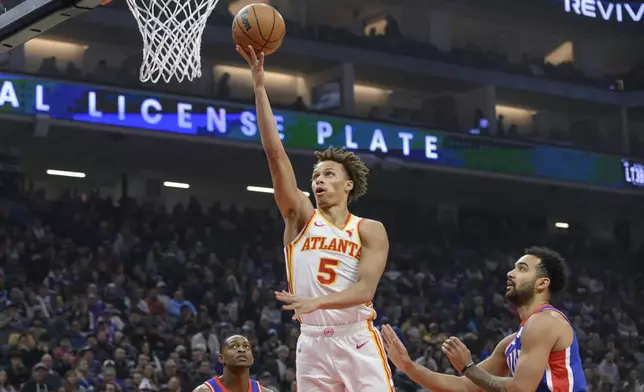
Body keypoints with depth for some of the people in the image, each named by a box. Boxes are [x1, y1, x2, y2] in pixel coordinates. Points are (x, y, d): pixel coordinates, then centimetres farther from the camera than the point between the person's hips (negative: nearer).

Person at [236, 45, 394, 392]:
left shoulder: (370, 230, 4)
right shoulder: (301, 218, 8)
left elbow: (366, 289, -10)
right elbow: (275, 153, 0)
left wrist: (316, 301, -28)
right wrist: (259, 84, -6)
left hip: (357, 342, -2)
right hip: (313, 344, 2)